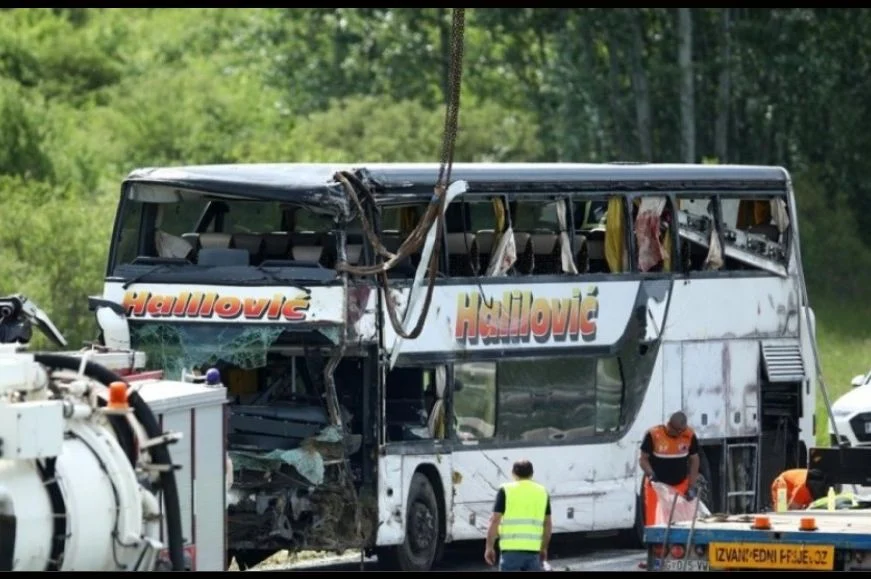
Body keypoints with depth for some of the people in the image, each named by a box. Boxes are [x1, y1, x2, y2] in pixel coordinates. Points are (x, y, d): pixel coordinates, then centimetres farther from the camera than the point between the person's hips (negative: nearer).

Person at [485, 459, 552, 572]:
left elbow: (495, 521, -4)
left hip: (512, 549, -3)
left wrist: (489, 547, 2)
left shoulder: (506, 490, 0)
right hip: (533, 549, 3)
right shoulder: (542, 492, 12)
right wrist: (544, 548, 26)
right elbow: (548, 524, 15)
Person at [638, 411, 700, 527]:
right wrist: (650, 474, -25)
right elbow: (643, 459, -6)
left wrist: (691, 487, -2)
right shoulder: (653, 435, -16)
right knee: (654, 522, -7)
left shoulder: (690, 435, -7)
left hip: (680, 486, 2)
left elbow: (694, 461, 3)